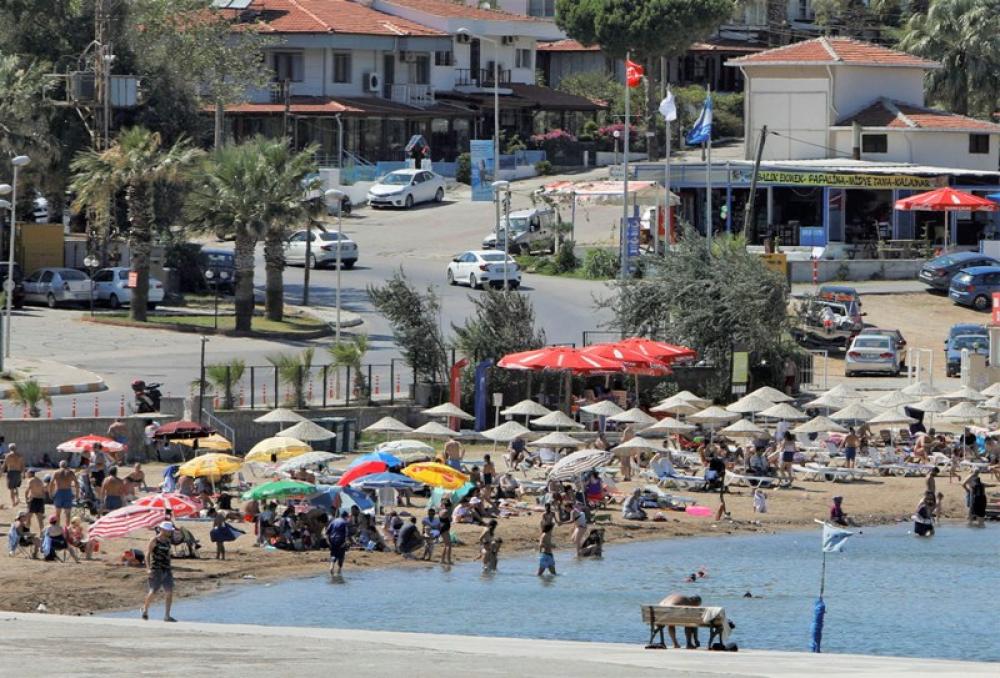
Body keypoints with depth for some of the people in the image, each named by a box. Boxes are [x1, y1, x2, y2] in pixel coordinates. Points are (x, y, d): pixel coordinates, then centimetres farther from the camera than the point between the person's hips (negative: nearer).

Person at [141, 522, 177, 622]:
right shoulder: (154, 540, -7)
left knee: (169, 592, -3)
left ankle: (166, 615, -1)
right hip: (156, 569, -6)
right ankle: (145, 609, 23)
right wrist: (148, 568, -19)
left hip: (167, 569, 6)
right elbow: (147, 554, -10)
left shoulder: (167, 541, 13)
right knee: (153, 591, -3)